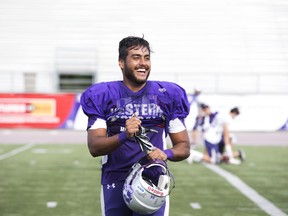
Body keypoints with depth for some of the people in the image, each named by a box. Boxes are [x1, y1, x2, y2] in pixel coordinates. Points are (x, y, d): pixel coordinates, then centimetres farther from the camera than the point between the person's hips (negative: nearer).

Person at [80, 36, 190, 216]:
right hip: (115, 184, 1)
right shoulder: (103, 96, 1)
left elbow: (184, 147, 7)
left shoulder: (168, 96, 4)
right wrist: (124, 135, -28)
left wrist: (166, 153, -16)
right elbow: (94, 148, -9)